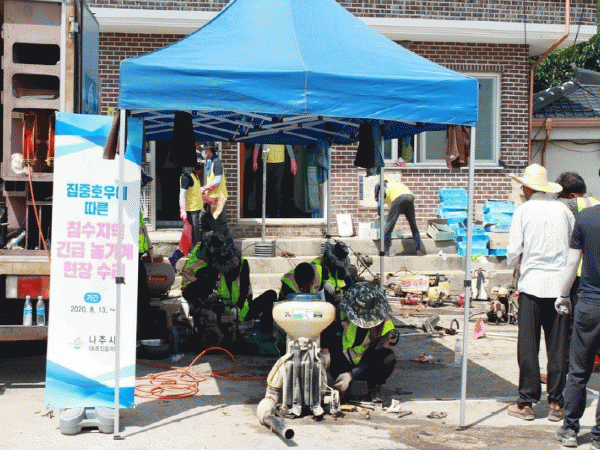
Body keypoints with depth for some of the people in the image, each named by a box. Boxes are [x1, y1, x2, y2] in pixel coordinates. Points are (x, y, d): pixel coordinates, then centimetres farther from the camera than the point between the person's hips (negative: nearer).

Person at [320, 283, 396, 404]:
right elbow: (326, 326, -3)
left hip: (367, 369, -2)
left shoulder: (384, 325, -22)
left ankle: (374, 387, -3)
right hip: (345, 363, 2)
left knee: (388, 358, -33)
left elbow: (371, 358, -25)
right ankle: (344, 385, -8)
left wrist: (351, 374, -36)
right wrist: (324, 349, -22)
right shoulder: (344, 312, -17)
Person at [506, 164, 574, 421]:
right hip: (560, 284, 3)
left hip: (532, 284, -2)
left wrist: (514, 263, 17)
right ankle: (556, 402, 13)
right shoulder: (563, 210, 5)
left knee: (528, 345, 4)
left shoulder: (523, 210, -2)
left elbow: (513, 253, -4)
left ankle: (526, 402, 8)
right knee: (558, 346, 8)